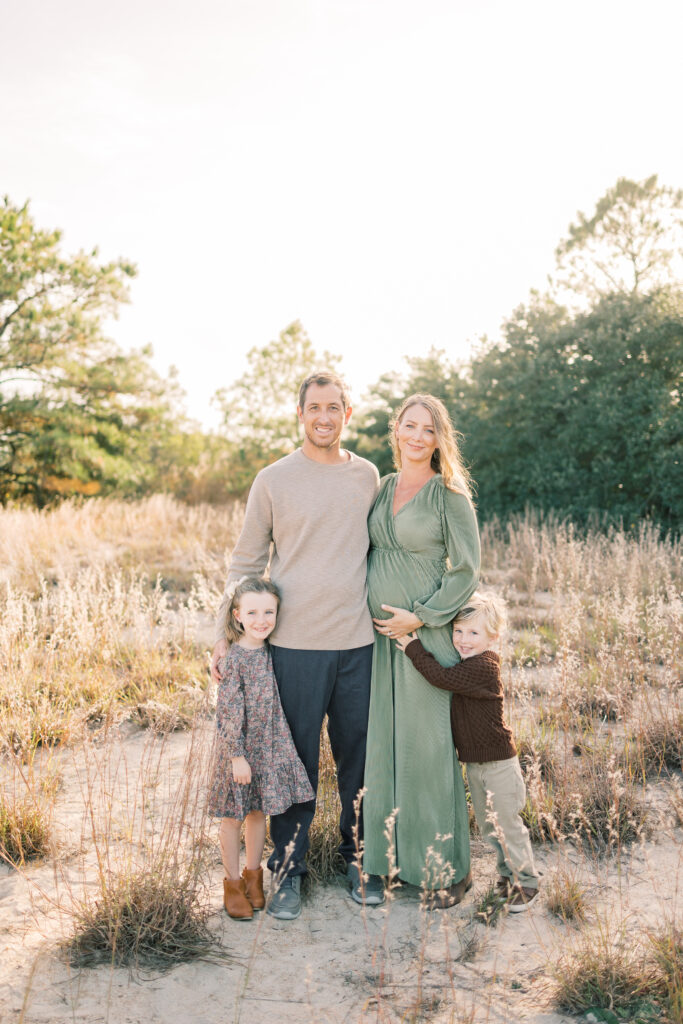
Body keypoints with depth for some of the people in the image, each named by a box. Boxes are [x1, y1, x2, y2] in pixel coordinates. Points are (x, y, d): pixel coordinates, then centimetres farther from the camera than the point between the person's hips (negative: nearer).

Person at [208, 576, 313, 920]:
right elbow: (229, 712, -17)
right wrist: (237, 756, -17)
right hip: (239, 748, -5)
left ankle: (253, 875, 35)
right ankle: (233, 883, 26)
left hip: (269, 747, 6)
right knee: (233, 817, 10)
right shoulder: (234, 659, -19)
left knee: (258, 813, 17)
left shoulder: (272, 652, 0)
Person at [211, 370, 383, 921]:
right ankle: (289, 869, 22)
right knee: (294, 759, 6)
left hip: (358, 642, 3)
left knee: (361, 757, 12)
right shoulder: (273, 480, 0)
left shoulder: (367, 476, 8)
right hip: (294, 645, -2)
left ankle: (359, 858, 31)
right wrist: (226, 633, 0)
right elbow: (246, 562, 5)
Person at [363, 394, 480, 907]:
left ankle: (448, 867, 16)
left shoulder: (449, 494, -7)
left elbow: (466, 571, -9)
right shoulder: (383, 488, 10)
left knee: (427, 745, 0)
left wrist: (420, 617, -14)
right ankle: (391, 851, 27)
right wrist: (373, 610, 9)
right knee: (384, 741, 11)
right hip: (381, 633, 6)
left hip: (428, 634, -6)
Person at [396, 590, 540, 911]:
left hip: (499, 764, -9)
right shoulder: (465, 665, 4)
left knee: (508, 824, 3)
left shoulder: (484, 667, -24)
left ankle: (526, 882, 19)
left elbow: (442, 677, -32)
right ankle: (508, 873, 36)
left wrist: (412, 647, -24)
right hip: (474, 763, 9)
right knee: (487, 826, 19)